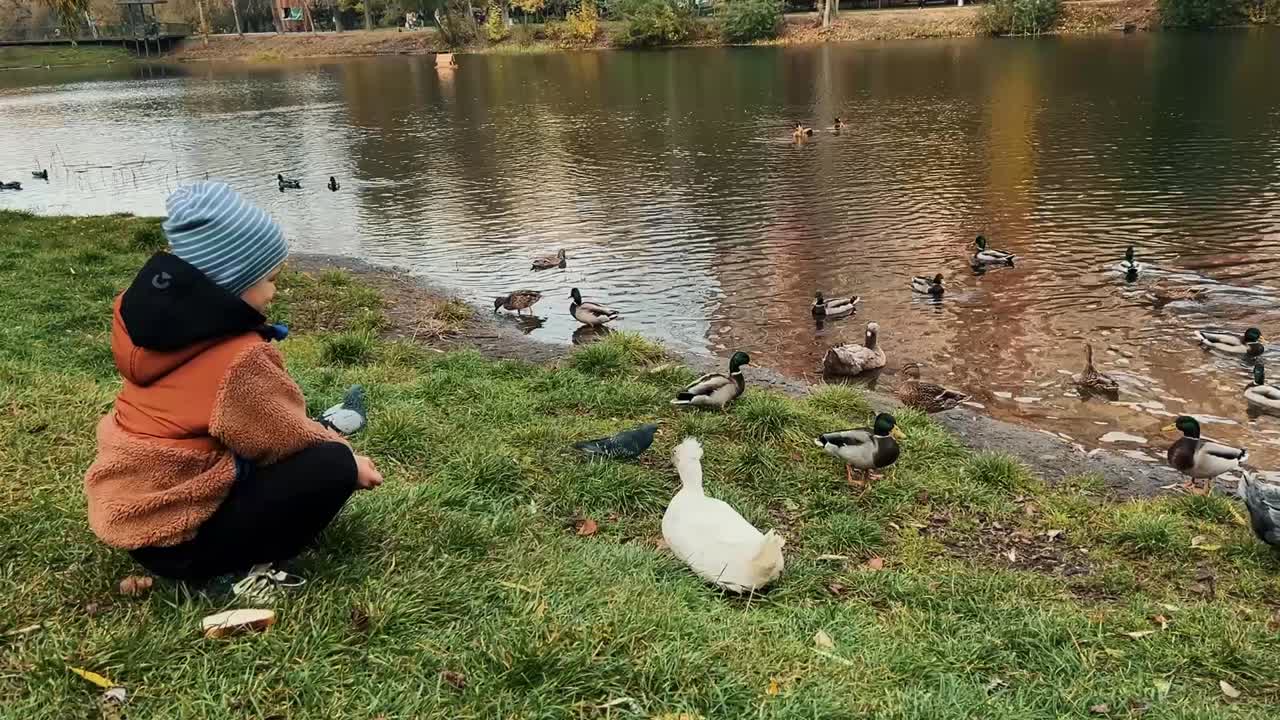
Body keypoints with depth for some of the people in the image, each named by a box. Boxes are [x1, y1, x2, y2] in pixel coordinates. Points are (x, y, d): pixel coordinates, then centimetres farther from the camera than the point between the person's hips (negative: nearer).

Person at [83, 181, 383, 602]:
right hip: (173, 536, -9)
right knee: (331, 467, -17)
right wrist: (349, 461, 4)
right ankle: (239, 568, -10)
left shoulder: (156, 316, 3)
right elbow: (286, 437, -13)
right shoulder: (237, 361, -26)